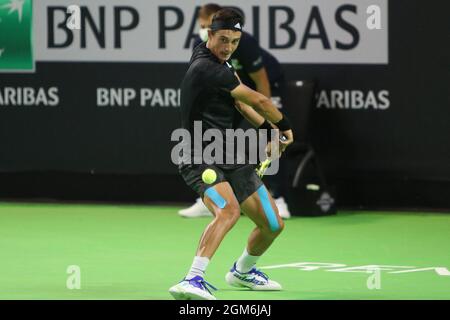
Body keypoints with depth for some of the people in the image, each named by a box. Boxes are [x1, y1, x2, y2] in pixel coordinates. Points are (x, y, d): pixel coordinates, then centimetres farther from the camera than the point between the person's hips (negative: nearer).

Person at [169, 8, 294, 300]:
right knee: (229, 210, -37)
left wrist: (269, 128, 15)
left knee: (273, 224, 12)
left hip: (232, 157, 9)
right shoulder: (207, 68, -20)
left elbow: (239, 100, 25)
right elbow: (258, 101, -11)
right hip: (202, 159, -9)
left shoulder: (219, 59, 11)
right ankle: (194, 280, -47)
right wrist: (285, 126, 6)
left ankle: (242, 271, 39)